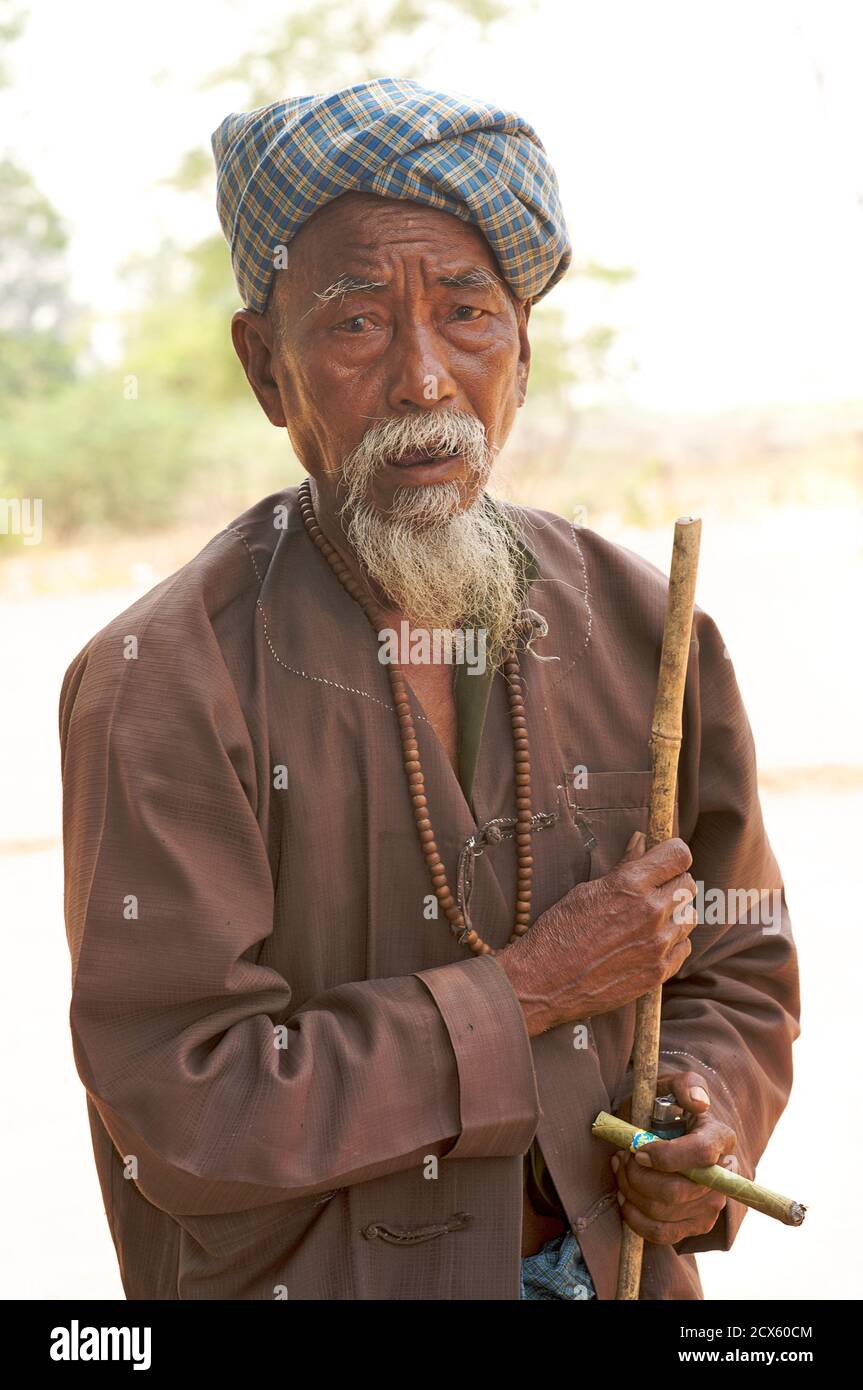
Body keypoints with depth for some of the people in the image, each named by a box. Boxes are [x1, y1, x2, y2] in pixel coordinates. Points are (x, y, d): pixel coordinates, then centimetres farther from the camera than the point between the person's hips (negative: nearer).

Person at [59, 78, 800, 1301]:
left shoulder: (645, 631, -5)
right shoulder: (157, 685, -18)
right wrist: (526, 990, -19)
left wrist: (712, 1113, -14)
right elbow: (185, 1114, -21)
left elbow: (733, 970, 6)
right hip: (305, 1278, -3)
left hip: (611, 1261, 4)